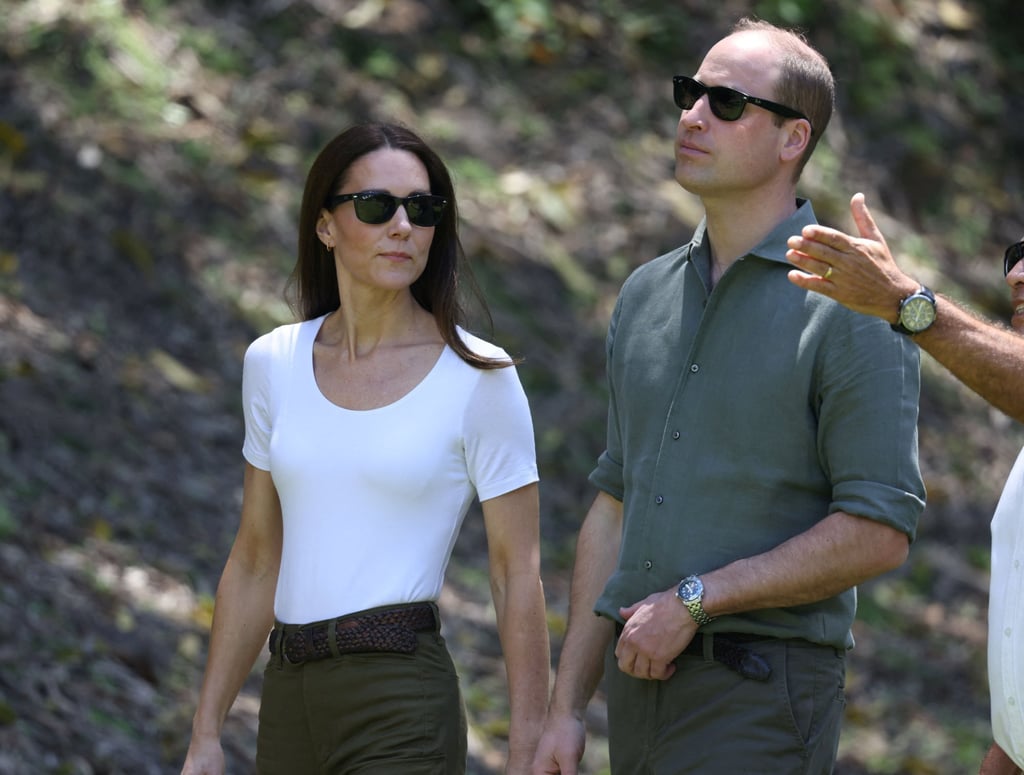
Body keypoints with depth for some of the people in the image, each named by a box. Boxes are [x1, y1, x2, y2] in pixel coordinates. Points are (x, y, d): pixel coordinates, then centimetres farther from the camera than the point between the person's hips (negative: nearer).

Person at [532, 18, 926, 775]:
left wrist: (697, 599, -13)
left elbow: (879, 533, -13)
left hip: (760, 692, -7)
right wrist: (567, 707, 12)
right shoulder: (647, 295, 14)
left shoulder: (852, 306, -7)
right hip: (642, 683, 7)